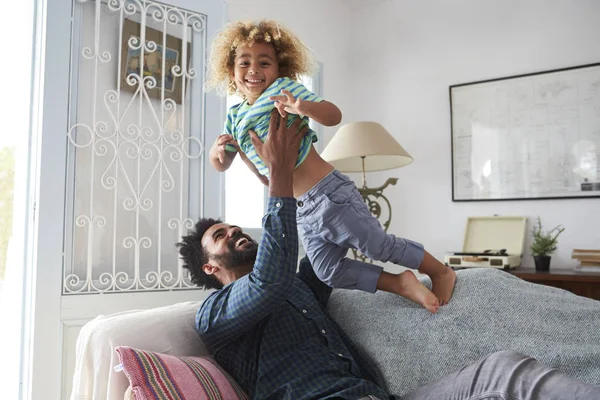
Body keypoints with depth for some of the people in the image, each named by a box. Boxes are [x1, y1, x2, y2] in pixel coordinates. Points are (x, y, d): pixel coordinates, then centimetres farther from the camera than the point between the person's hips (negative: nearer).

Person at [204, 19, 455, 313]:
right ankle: (401, 284, 14)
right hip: (302, 211, 7)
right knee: (329, 272, 5)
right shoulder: (235, 116, 10)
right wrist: (218, 150, -8)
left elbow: (334, 116, -21)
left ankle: (441, 272, 23)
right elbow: (221, 165, 15)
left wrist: (302, 107, -41)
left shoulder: (284, 88, -9)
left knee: (379, 246, 0)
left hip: (329, 193, -7)